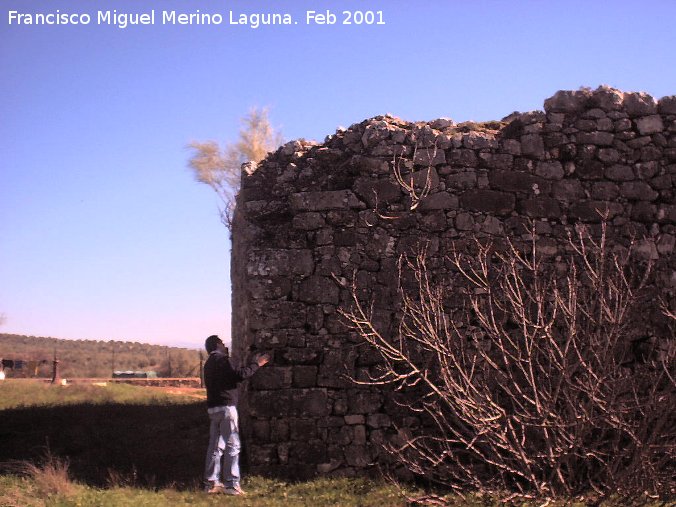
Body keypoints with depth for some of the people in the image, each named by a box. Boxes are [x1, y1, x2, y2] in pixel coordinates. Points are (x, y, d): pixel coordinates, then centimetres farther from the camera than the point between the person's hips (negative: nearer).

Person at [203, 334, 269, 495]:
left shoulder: (209, 363, 20)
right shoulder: (221, 360, -9)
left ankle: (211, 482, 11)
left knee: (215, 445, 10)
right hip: (225, 406, -9)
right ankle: (231, 484, -7)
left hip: (213, 407, 9)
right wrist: (256, 364, -9)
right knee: (232, 445, -6)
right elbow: (239, 375, -19)